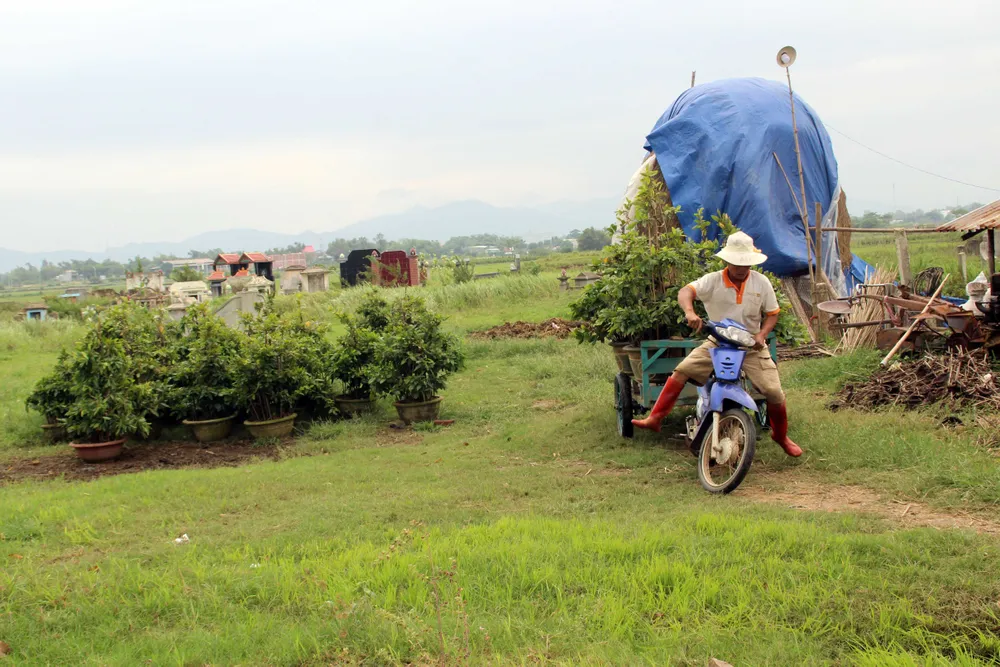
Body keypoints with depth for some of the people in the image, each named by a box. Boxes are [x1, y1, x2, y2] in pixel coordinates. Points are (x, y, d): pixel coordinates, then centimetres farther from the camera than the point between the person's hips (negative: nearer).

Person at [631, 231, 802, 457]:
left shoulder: (761, 282, -3)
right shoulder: (713, 281, -9)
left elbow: (772, 314, 4)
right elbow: (685, 291, -23)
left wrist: (761, 334, -15)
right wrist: (689, 312, -45)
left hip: (751, 346, 0)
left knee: (774, 393, -9)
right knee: (681, 371, -17)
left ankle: (781, 436, 18)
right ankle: (655, 418, -12)